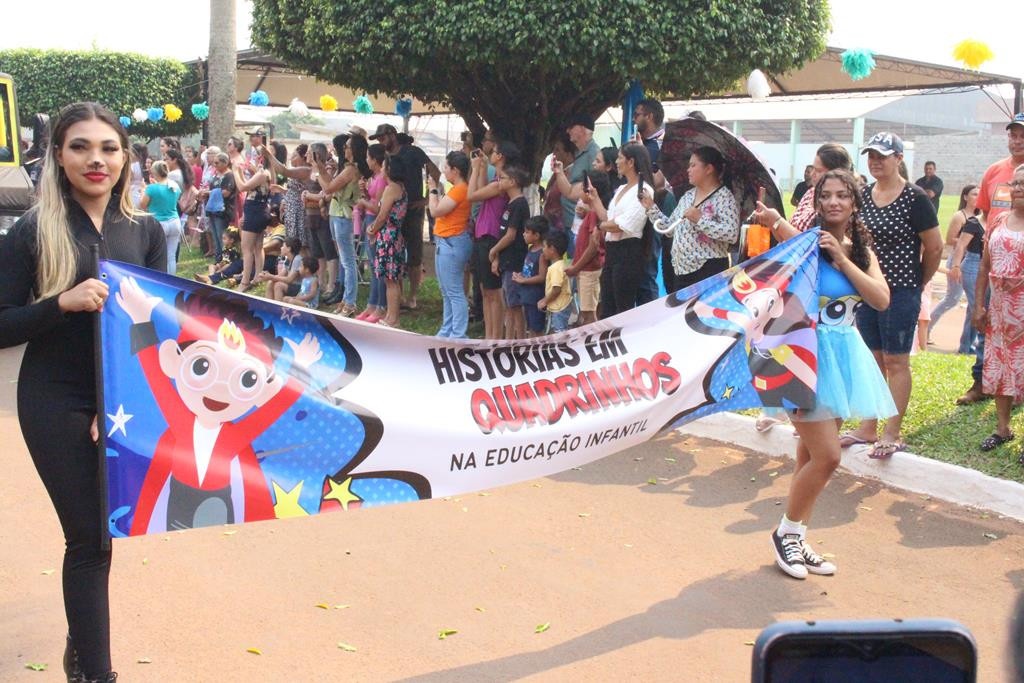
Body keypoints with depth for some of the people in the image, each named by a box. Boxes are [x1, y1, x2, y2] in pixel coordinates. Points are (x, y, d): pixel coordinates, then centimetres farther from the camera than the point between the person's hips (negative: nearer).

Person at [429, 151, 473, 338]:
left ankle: (458, 335, -7)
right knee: (447, 292, 18)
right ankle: (447, 332, 26)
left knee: (454, 292, -9)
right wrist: (435, 190, 15)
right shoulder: (458, 189, 15)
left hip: (452, 243, -11)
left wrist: (433, 189, -5)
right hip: (446, 242, 11)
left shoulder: (459, 190, -18)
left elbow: (435, 211, -14)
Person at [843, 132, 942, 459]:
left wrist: (917, 283, 4)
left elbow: (934, 247, -6)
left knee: (896, 361, 1)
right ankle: (867, 428, 20)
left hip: (901, 292, -6)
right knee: (872, 359, 12)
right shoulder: (862, 195, 6)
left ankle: (892, 434, 7)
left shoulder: (915, 198, -10)